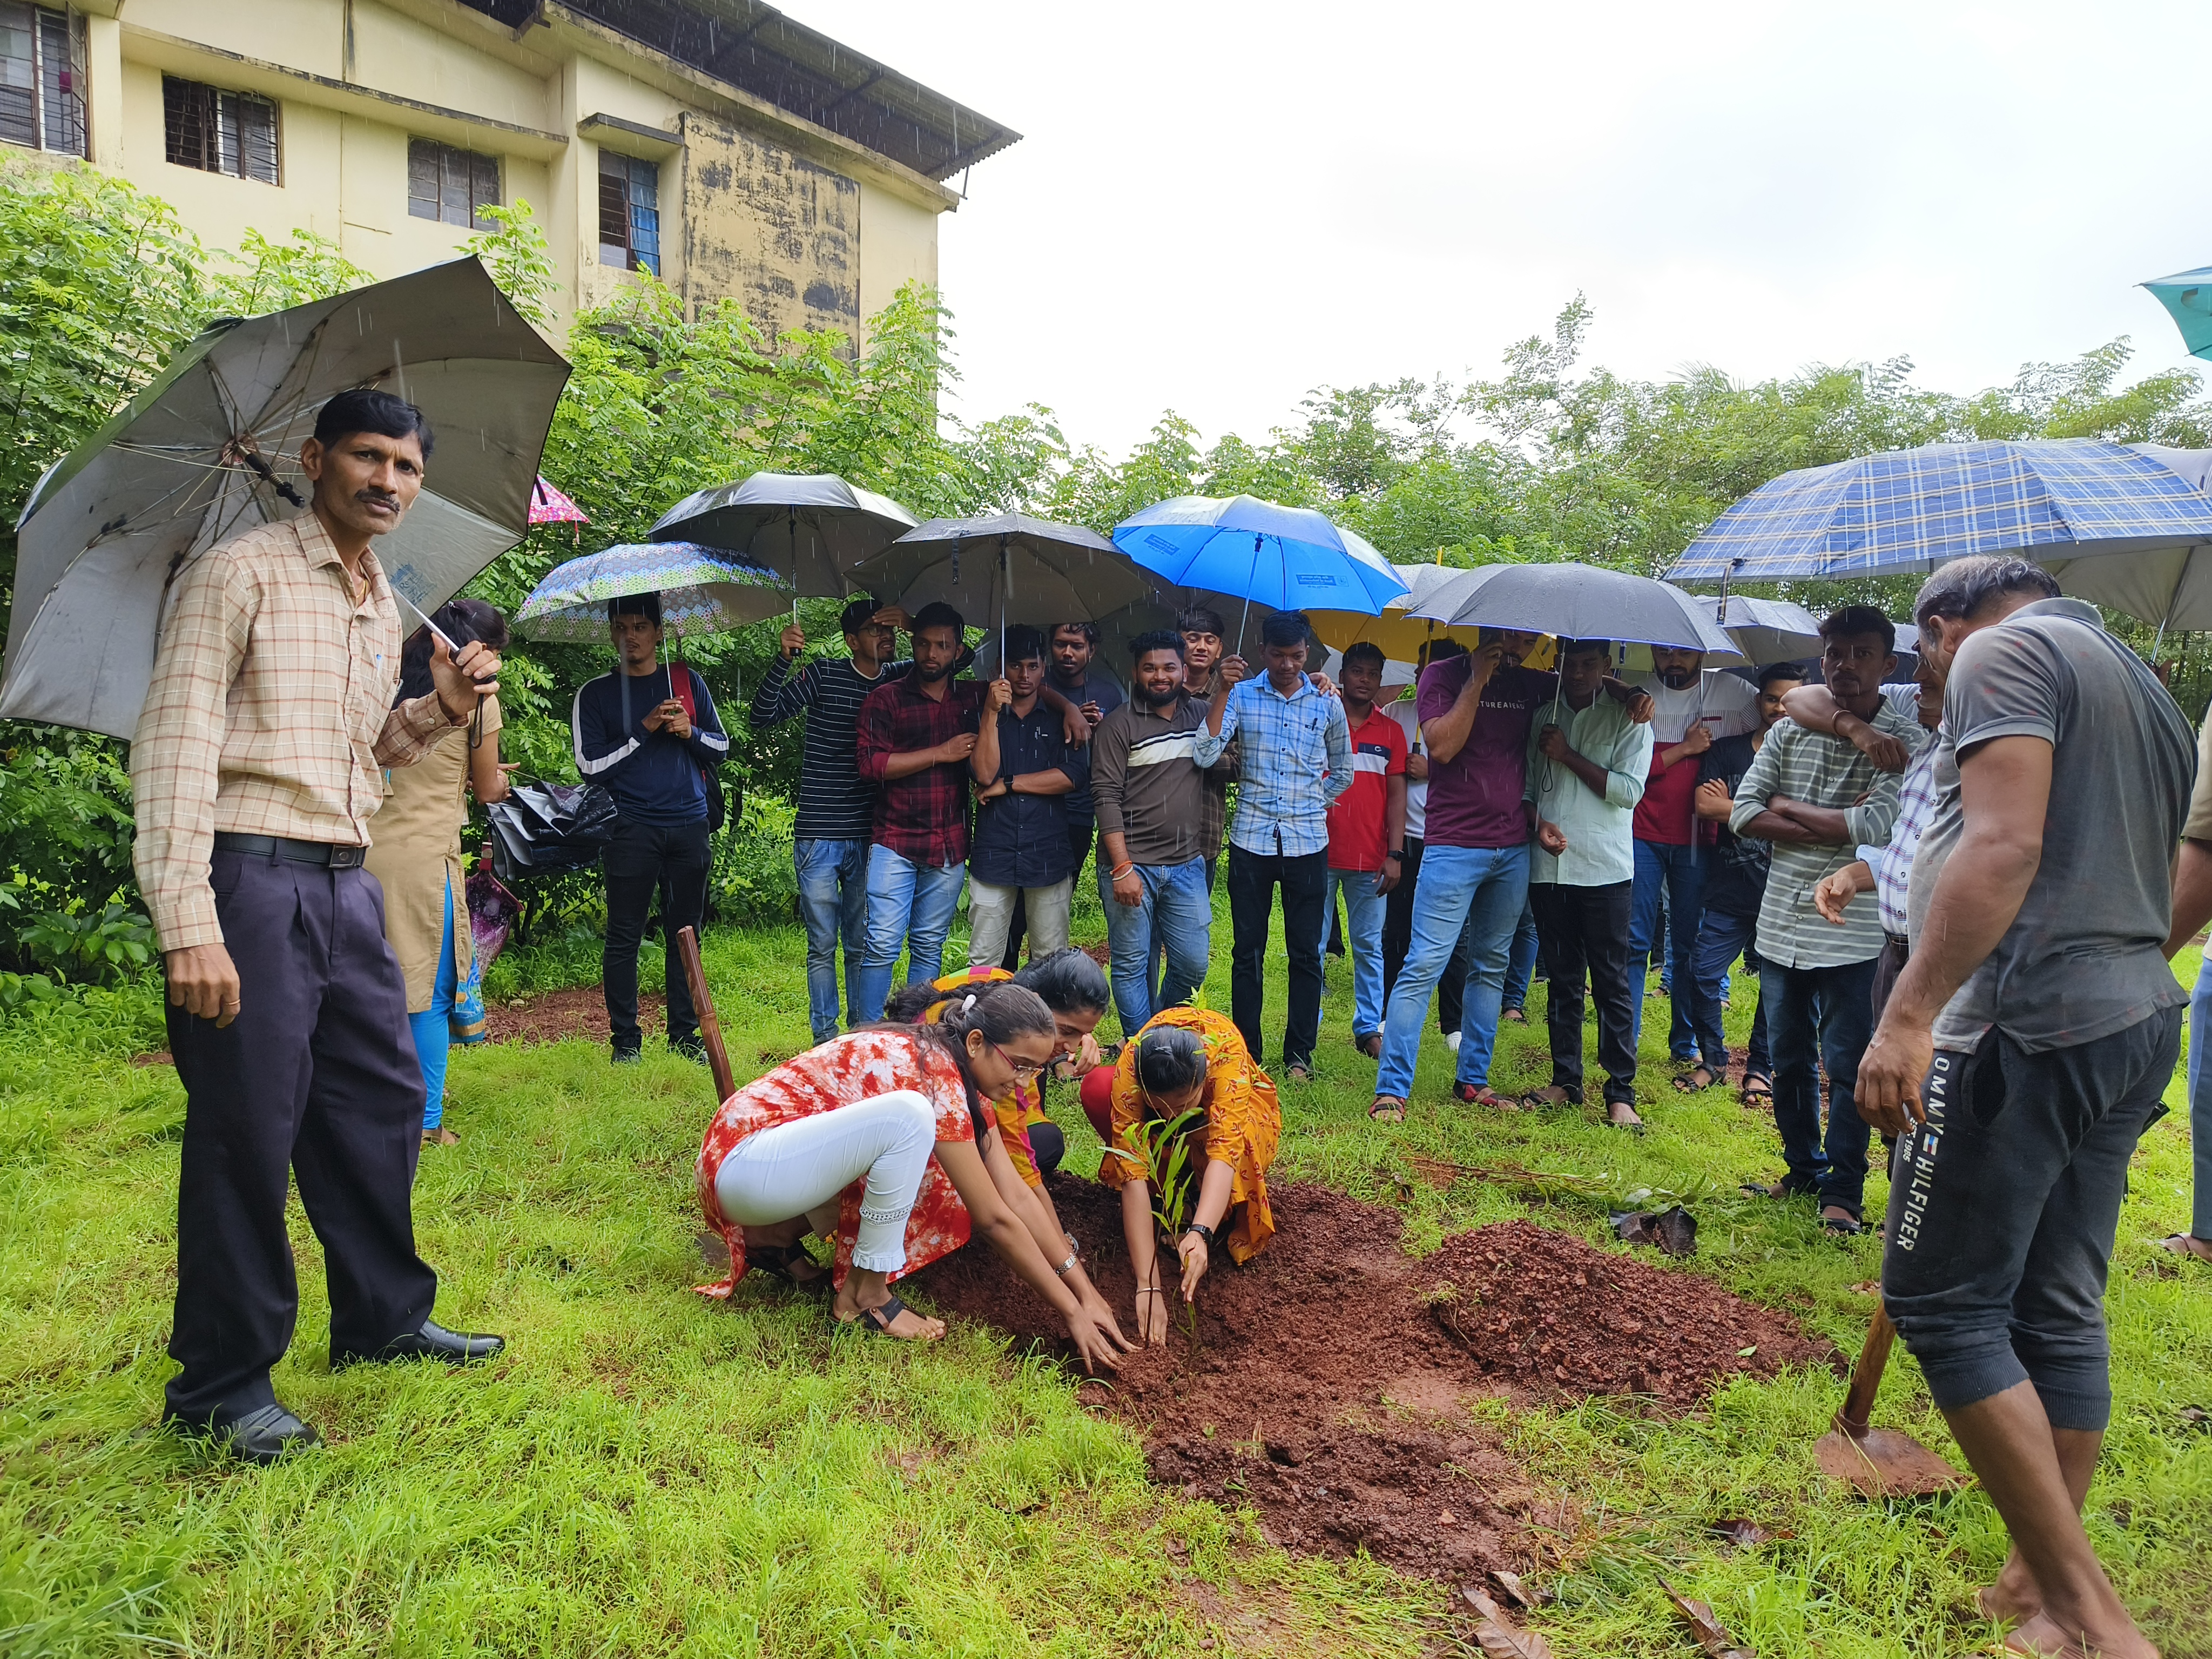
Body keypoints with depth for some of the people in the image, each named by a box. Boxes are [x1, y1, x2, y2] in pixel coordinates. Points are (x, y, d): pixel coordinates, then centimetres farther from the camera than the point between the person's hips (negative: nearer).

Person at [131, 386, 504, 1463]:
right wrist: (186, 925, -21)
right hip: (251, 881, -8)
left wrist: (439, 710, 6)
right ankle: (221, 1384, 13)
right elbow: (173, 747, -13)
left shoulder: (384, 611, 17)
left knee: (383, 1101, 13)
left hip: (346, 887, 8)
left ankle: (383, 1320, 30)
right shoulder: (239, 573, -6)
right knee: (247, 1131, -2)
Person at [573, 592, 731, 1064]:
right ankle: (625, 1039, 9)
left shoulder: (687, 681, 12)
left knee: (684, 932, 7)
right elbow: (591, 766, -3)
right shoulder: (595, 694, 5)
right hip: (631, 829, -2)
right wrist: (644, 729, -11)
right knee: (624, 937, 0)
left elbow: (721, 748, 13)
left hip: (689, 826, 2)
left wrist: (690, 732, -8)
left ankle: (684, 1035, 15)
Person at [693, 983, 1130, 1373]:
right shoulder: (935, 1073, -21)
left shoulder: (951, 1065, 6)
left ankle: (778, 1234, 8)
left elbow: (1015, 1190, 4)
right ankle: (864, 1296, -13)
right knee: (906, 1115, -28)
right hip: (742, 1161, -9)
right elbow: (994, 1218, -19)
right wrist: (1073, 1312, -14)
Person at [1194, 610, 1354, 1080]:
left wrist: (1313, 806, 11)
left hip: (1307, 843, 1)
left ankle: (1299, 1053, 14)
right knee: (1247, 950, 5)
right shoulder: (1241, 696, 1)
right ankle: (1246, 1052, 14)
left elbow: (1343, 771, 20)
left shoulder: (1327, 704, 6)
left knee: (1306, 952, 4)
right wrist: (1221, 691, -17)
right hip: (1251, 841, -1)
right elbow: (1204, 755, -14)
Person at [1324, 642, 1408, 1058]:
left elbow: (1397, 795, 7)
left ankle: (1368, 1028, 16)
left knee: (1369, 946, 8)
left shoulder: (1391, 732, 8)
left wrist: (1395, 855, 0)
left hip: (1370, 859, 2)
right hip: (1320, 853, -2)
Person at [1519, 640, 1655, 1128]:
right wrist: (1538, 823, -8)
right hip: (1548, 868, 4)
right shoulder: (1543, 718, 11)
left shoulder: (1628, 721, 1)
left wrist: (1568, 756, -11)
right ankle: (1565, 1079, 19)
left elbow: (1629, 791, -9)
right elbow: (1525, 785, 12)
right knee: (1561, 979, 11)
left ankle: (1621, 1092, 3)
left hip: (1606, 870, -3)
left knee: (1612, 981, -1)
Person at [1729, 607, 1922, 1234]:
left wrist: (1789, 808, -7)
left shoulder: (1907, 742, -7)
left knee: (1847, 1069, 2)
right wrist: (1833, 826, -12)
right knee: (1789, 1060, 15)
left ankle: (1843, 1189, 16)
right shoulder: (1789, 732, 5)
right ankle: (1803, 1169, 32)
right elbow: (1743, 812, -3)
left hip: (1852, 935, -4)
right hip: (1781, 927, 5)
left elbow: (1871, 825, -20)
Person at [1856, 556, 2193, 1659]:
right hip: (2140, 1022, 10)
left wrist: (1909, 1014, -26)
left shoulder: (2001, 655, -5)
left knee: (1943, 1304, -4)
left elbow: (2005, 843, -21)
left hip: (2027, 1028, -10)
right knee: (2063, 1311, 12)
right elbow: (2164, 890, 26)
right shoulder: (2145, 689, 23)